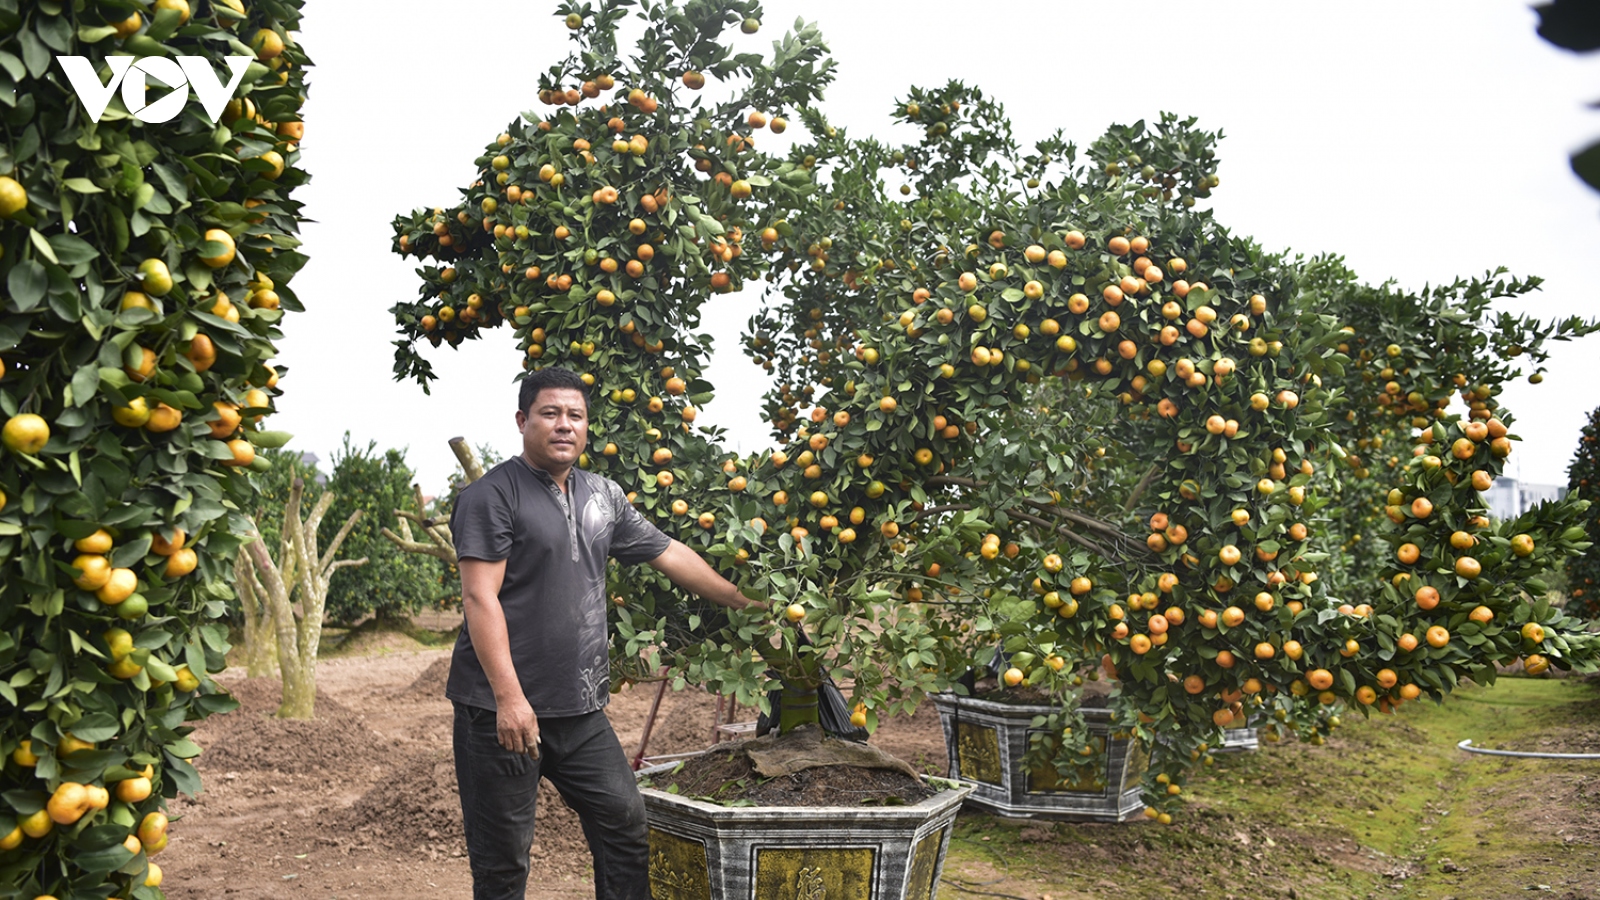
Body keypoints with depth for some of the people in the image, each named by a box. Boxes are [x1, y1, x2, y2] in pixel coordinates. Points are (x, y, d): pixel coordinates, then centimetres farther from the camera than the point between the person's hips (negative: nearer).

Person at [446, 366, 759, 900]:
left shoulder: (604, 497, 12)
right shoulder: (491, 495, -9)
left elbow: (670, 556, 19)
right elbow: (480, 599, -16)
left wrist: (745, 602, 21)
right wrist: (509, 698, -23)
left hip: (580, 711, 6)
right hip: (502, 708, -6)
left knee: (625, 825, 10)